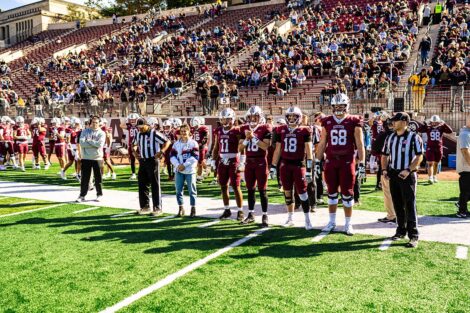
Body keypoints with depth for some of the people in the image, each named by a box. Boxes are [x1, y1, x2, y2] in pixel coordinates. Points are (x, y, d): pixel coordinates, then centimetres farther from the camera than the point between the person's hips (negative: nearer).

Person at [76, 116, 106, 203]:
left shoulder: (101, 133, 1)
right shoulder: (84, 131, 5)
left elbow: (100, 144, -16)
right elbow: (82, 143, -9)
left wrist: (88, 141, -9)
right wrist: (94, 144, -13)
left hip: (97, 158, -1)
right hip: (86, 158, 1)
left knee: (98, 178, 7)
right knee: (84, 178, 6)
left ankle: (99, 194, 19)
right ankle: (82, 195, 15)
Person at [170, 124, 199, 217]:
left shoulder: (193, 143, -1)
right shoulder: (176, 143, 11)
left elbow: (195, 157, -9)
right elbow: (172, 156, 5)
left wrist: (184, 165, -14)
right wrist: (177, 165, -12)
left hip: (189, 170, -4)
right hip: (178, 170, 4)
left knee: (192, 190, 1)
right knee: (178, 190, 6)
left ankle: (193, 209, 9)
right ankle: (181, 208, 17)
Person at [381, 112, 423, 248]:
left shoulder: (414, 137, -6)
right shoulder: (390, 138, 11)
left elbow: (419, 157, -9)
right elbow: (385, 155, 18)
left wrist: (408, 170, -19)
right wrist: (384, 169, 3)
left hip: (407, 175, -6)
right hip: (393, 174, 6)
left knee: (410, 206, -4)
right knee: (397, 205, 13)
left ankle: (413, 236, 1)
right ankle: (401, 230, 26)